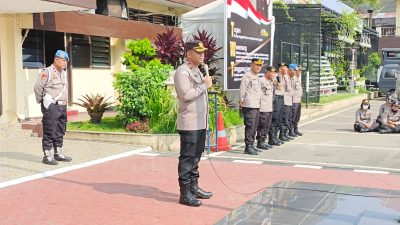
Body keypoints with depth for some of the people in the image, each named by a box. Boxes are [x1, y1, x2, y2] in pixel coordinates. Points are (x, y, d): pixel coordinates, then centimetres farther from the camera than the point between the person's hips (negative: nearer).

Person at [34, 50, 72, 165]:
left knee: (60, 132, 12)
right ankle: (47, 156, -1)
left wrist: (63, 102, 16)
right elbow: (37, 87, -12)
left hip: (62, 106, 8)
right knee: (49, 132, -5)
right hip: (51, 107, -8)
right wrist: (41, 101, -3)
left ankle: (58, 153, 21)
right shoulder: (47, 72, -11)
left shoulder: (63, 73, 15)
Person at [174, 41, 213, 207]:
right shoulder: (182, 71, -12)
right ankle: (185, 193, -1)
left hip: (200, 123, 9)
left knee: (195, 157, 15)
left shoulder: (197, 71, 19)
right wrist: (205, 85, -16)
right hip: (189, 124, -9)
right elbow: (186, 94, -23)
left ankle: (193, 187, 24)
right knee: (187, 158, -5)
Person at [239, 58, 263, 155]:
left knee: (254, 126, 13)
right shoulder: (247, 75, -8)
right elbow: (242, 89, -12)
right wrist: (241, 101, -13)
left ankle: (251, 145, 21)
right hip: (249, 105, -9)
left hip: (256, 105, 9)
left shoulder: (256, 77, 20)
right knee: (250, 126, -10)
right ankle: (248, 147, -8)